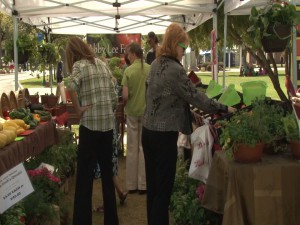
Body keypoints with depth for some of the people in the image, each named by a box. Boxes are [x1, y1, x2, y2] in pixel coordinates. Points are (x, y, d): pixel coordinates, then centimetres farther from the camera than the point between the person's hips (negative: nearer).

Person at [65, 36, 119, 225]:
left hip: (90, 125, -6)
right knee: (107, 173, 16)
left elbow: (72, 86, -25)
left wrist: (78, 109, -14)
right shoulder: (102, 64, 13)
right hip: (108, 124, 6)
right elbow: (114, 97, 10)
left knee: (85, 176, -1)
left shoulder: (79, 65, -4)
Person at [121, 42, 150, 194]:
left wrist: (125, 105, 6)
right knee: (144, 148, 9)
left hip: (132, 111, -1)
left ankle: (131, 185, 16)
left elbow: (125, 95, -14)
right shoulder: (151, 69, -7)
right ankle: (142, 185, 14)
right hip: (147, 112, 1)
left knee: (132, 149, 10)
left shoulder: (128, 70, -11)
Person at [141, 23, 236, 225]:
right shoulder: (175, 69, -18)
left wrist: (190, 113, 19)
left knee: (153, 185, 17)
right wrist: (224, 108, -5)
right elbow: (195, 96, -15)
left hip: (149, 130, 9)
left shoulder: (156, 64, 9)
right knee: (163, 188, 1)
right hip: (165, 134, -9)